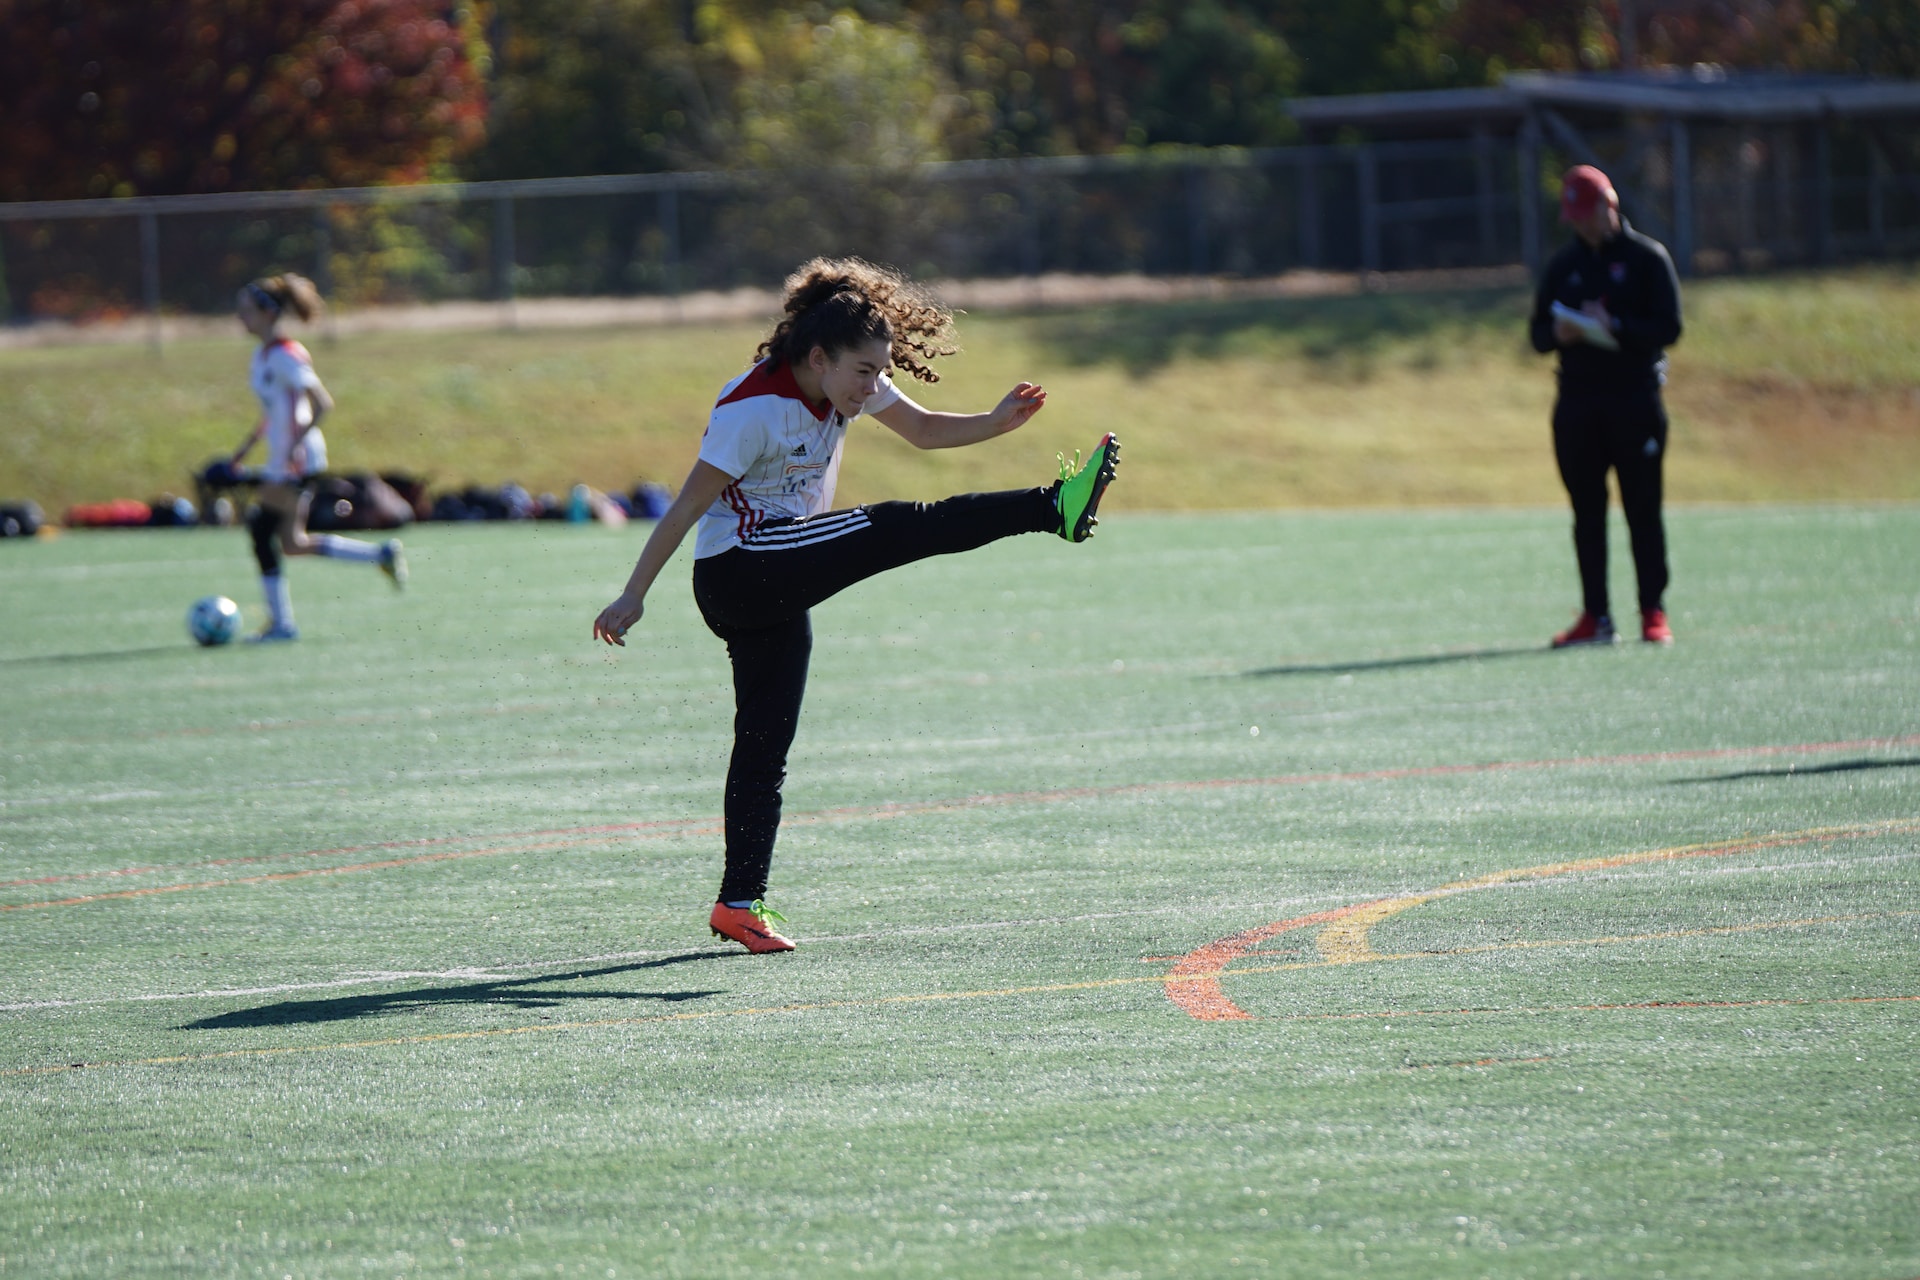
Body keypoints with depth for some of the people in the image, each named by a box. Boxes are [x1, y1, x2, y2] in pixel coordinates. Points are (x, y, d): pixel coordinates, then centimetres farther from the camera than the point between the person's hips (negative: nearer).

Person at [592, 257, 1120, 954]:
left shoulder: (847, 381, 4)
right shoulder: (755, 407, -20)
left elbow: (924, 429, 15)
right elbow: (687, 506, -18)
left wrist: (997, 422, -4)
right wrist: (633, 597, -16)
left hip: (779, 592, 9)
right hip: (737, 569, -9)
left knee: (764, 746, 6)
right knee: (893, 528, -22)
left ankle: (740, 902, 7)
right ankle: (1055, 508, -28)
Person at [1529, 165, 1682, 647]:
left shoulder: (1647, 258, 2)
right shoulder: (1563, 266, 15)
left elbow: (1668, 327, -5)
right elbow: (1539, 334, 15)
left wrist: (1616, 326, -19)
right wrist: (1559, 333, -8)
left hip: (1635, 396, -4)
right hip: (1576, 401, 4)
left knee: (1643, 510, -3)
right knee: (1587, 512, 4)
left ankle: (1654, 613, -1)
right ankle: (1595, 617, 8)